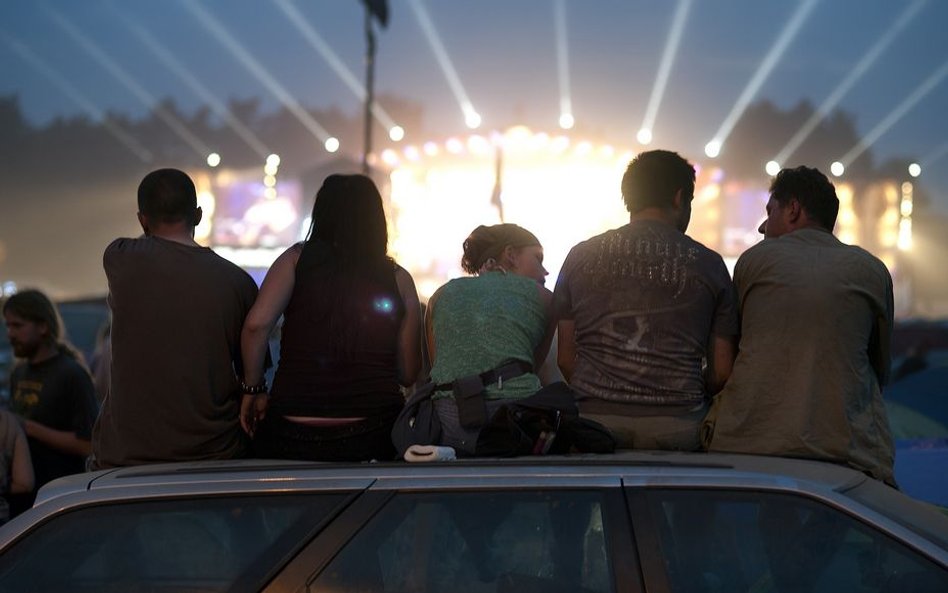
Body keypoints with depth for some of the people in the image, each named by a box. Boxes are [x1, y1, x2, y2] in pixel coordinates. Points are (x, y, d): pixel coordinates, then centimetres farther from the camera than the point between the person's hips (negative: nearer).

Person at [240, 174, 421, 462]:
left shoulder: (297, 258, 1)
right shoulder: (398, 278, 4)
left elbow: (256, 324, -11)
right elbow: (409, 373, 7)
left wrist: (254, 388, 2)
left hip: (293, 433, -1)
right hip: (375, 435, 1)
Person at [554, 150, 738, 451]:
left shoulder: (580, 256, 11)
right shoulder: (708, 264, 8)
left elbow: (566, 359, 13)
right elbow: (722, 372, 9)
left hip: (594, 419, 1)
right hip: (677, 425, -1)